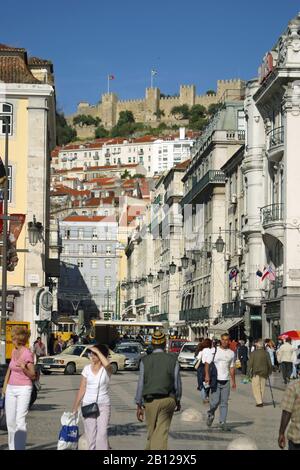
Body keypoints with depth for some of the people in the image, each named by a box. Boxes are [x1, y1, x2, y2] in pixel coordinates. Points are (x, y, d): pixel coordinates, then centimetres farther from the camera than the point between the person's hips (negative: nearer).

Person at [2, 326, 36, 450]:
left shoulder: (28, 354, -13)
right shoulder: (14, 351, 9)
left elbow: (33, 376, -9)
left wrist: (24, 368, -27)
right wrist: (5, 386, 22)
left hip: (23, 389, -7)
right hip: (11, 389, 7)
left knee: (20, 421, -12)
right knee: (10, 421, 9)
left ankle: (20, 447, -10)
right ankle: (12, 447, 18)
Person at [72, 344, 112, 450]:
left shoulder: (106, 369, -5)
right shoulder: (87, 369, 5)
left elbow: (107, 364, -32)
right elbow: (82, 389, 8)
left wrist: (97, 351, -22)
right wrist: (75, 407, 7)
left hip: (103, 405, -3)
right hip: (88, 405, 3)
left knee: (102, 434, -14)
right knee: (91, 436, 2)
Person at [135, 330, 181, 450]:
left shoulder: (145, 361, -1)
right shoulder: (173, 360, -2)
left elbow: (141, 383, -1)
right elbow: (177, 382, 2)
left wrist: (139, 405, 5)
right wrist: (178, 401, 17)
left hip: (150, 401, 1)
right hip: (168, 400, -1)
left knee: (151, 432, 17)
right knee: (162, 433, -1)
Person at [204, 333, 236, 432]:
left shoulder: (231, 353, 13)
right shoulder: (214, 351, 2)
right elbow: (207, 363, -1)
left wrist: (233, 381, 14)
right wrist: (207, 375, -15)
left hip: (226, 381, 3)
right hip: (215, 380, -3)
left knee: (224, 403, 1)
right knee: (215, 401, -7)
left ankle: (223, 422, 4)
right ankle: (211, 415, 21)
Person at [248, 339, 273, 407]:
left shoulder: (253, 353, -8)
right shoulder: (266, 353, -1)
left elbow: (250, 364, -7)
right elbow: (269, 364, 2)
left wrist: (250, 373, 1)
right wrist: (269, 372, 14)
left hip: (256, 373, -3)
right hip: (264, 372, 3)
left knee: (256, 387, 2)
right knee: (262, 387, 13)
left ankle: (259, 402, -8)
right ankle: (261, 401, 17)